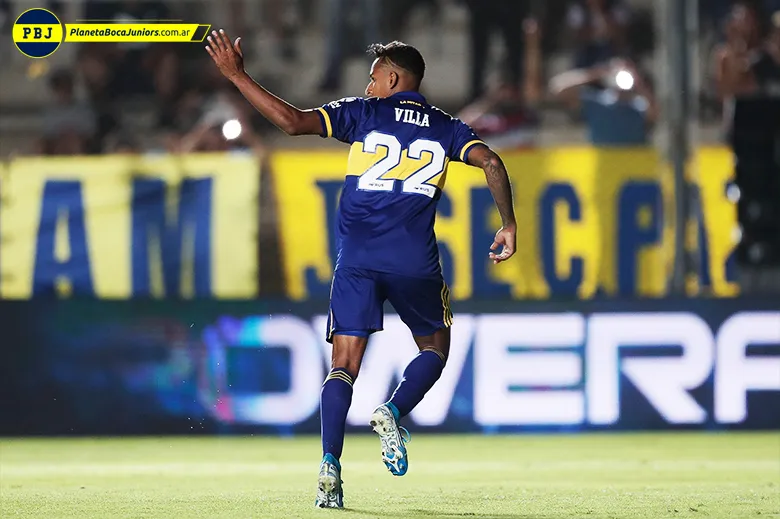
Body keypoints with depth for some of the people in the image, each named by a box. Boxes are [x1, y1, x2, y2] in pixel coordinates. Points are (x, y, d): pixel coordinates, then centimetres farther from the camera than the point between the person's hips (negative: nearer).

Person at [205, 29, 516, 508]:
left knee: (344, 364, 1)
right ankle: (394, 412, -7)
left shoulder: (362, 114, 7)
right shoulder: (445, 128, 13)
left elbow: (293, 121, -4)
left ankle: (330, 464, -15)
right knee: (435, 347, 21)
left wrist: (236, 75, 1)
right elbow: (491, 163, -2)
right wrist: (508, 225, 4)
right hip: (416, 263, 1)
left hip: (357, 260, -1)